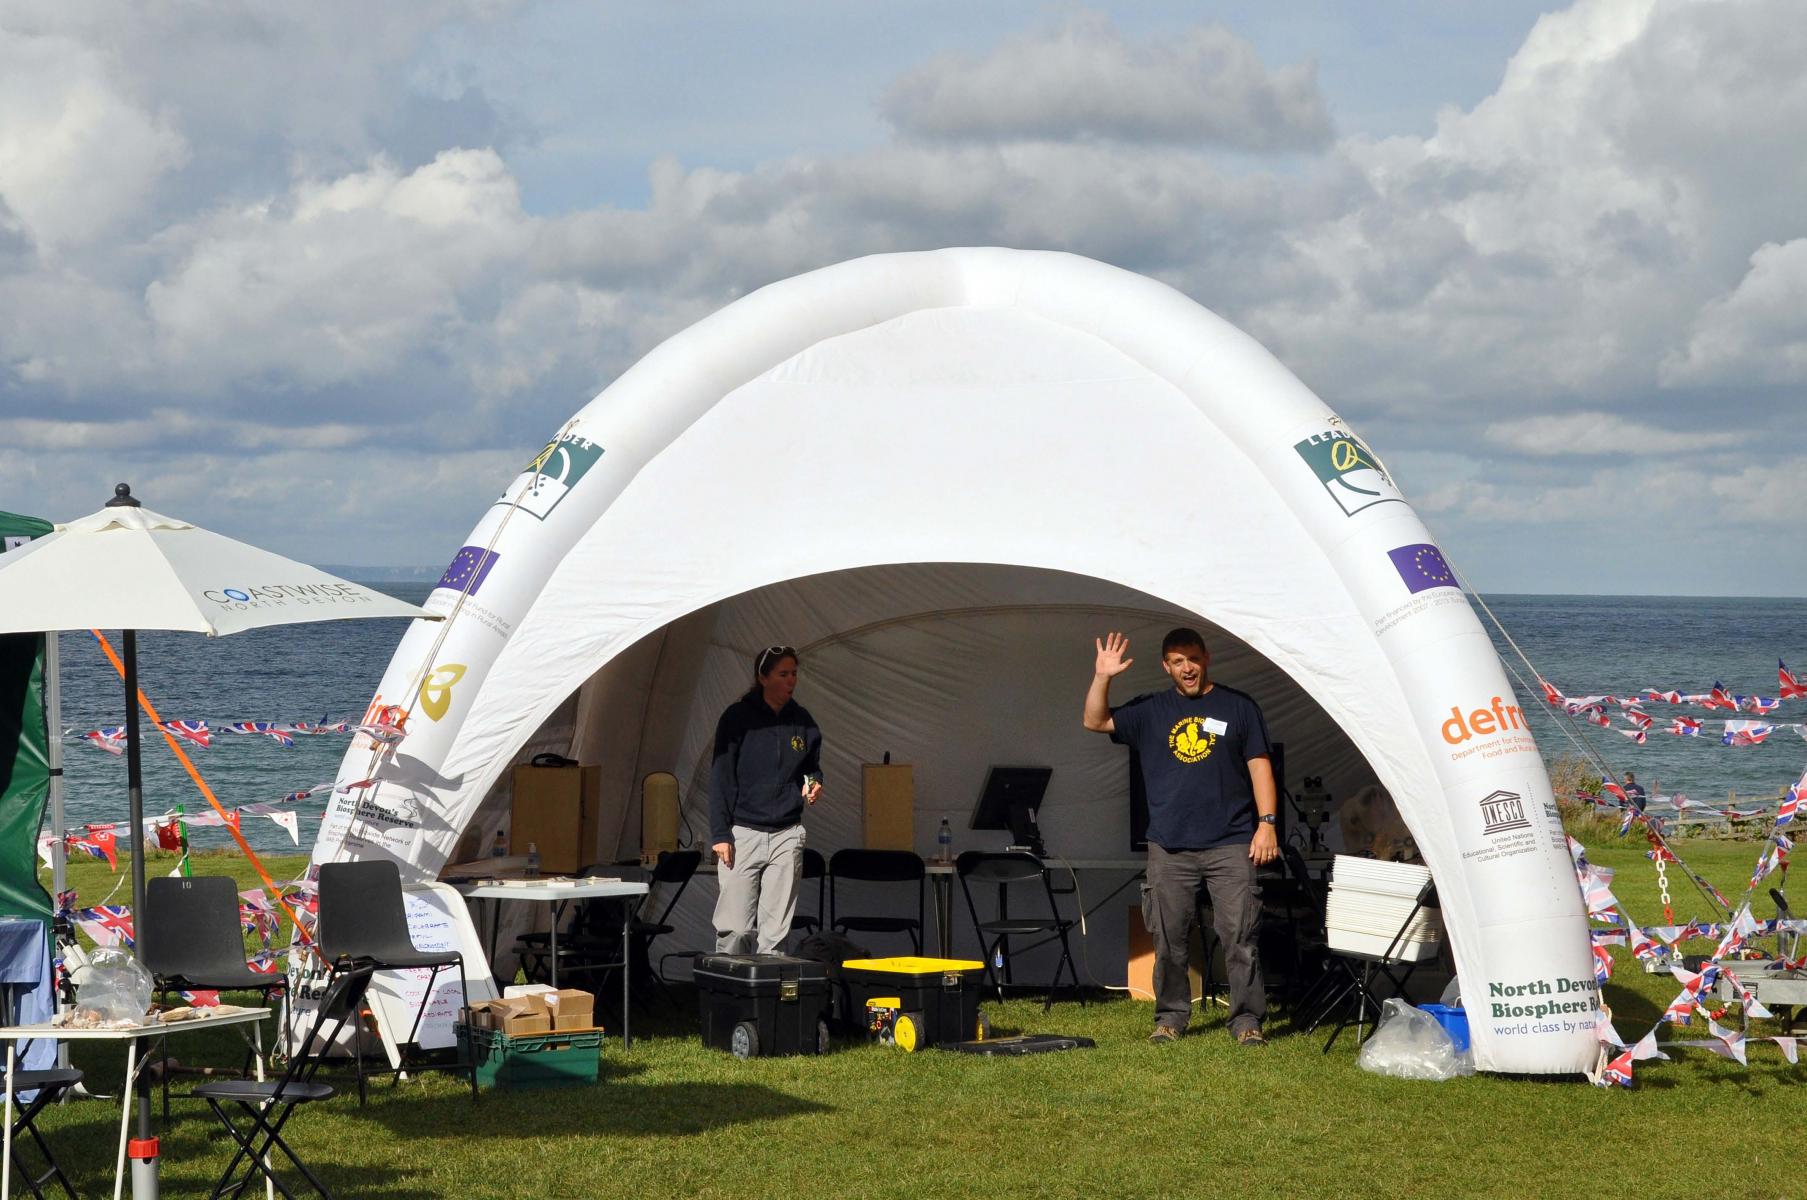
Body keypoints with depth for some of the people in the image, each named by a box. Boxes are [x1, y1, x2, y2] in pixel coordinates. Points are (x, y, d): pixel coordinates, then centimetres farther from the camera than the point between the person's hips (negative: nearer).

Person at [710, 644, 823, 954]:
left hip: (787, 835, 4)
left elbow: (813, 767, 24)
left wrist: (814, 785, 0)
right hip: (743, 832, -4)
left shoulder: (802, 720, 10)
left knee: (775, 931, 1)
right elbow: (720, 778, -3)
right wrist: (720, 834, -9)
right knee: (735, 928, -8)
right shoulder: (738, 717, -2)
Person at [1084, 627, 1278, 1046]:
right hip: (1170, 847, 2)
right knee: (1168, 939, 3)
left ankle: (1246, 1020, -1)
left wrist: (1267, 823, -3)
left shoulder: (1238, 707, 7)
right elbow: (1096, 722, 9)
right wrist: (1102, 678, -6)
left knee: (1239, 936, -6)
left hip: (1230, 844, -2)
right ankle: (1170, 1016, 13)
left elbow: (1259, 766, 5)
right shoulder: (1151, 711, 12)